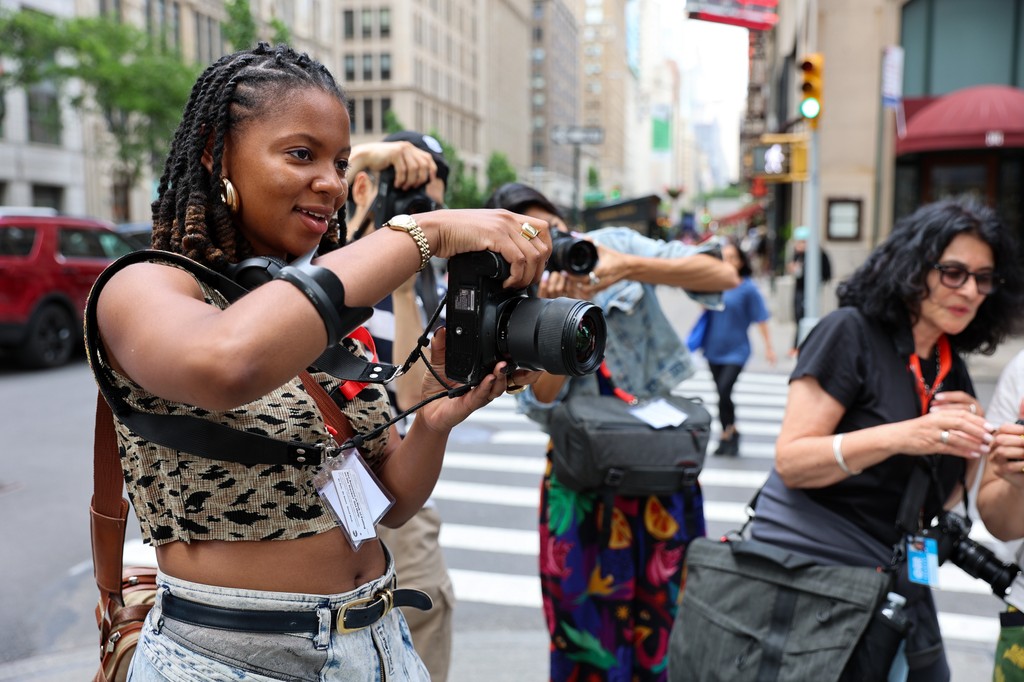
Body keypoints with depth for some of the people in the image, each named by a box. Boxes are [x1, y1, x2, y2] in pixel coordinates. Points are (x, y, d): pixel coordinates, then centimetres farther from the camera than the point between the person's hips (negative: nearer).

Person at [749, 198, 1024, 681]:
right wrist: (900, 436, -29)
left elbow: (939, 498, 12)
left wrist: (973, 447, -7)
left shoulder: (952, 371, 9)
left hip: (898, 582, 7)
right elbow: (790, 461, -18)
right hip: (810, 564, -7)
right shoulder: (850, 332, -12)